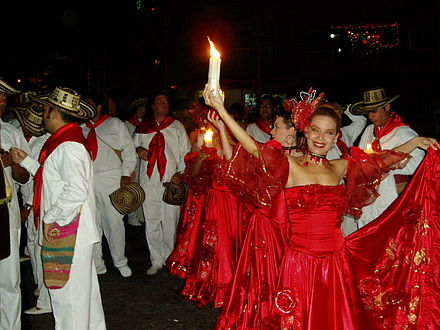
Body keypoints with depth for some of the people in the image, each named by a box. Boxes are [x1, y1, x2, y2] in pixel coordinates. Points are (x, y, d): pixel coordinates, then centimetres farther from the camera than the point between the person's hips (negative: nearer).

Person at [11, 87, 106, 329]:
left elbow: (76, 191, -30)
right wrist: (26, 161, 20)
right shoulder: (67, 142, 13)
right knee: (84, 288, 21)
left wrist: (50, 218, -20)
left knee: (68, 293, 0)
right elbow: (56, 179, 18)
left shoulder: (68, 147, -19)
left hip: (66, 232, -10)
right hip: (73, 231, 10)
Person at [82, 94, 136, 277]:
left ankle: (120, 263, 14)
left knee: (114, 223, -2)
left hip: (111, 181, -3)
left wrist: (126, 174, -6)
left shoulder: (115, 124, 7)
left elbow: (129, 149, 3)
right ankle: (96, 265, 17)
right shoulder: (82, 129, 17)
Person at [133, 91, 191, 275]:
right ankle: (156, 261, 13)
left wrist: (180, 172, -4)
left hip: (171, 181, -1)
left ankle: (170, 259, 15)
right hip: (149, 180, 2)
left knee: (170, 222, -1)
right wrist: (138, 149, 0)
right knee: (151, 222, 3)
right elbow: (134, 145, 24)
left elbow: (186, 152, 9)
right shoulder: (143, 128, 14)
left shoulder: (177, 127, 11)